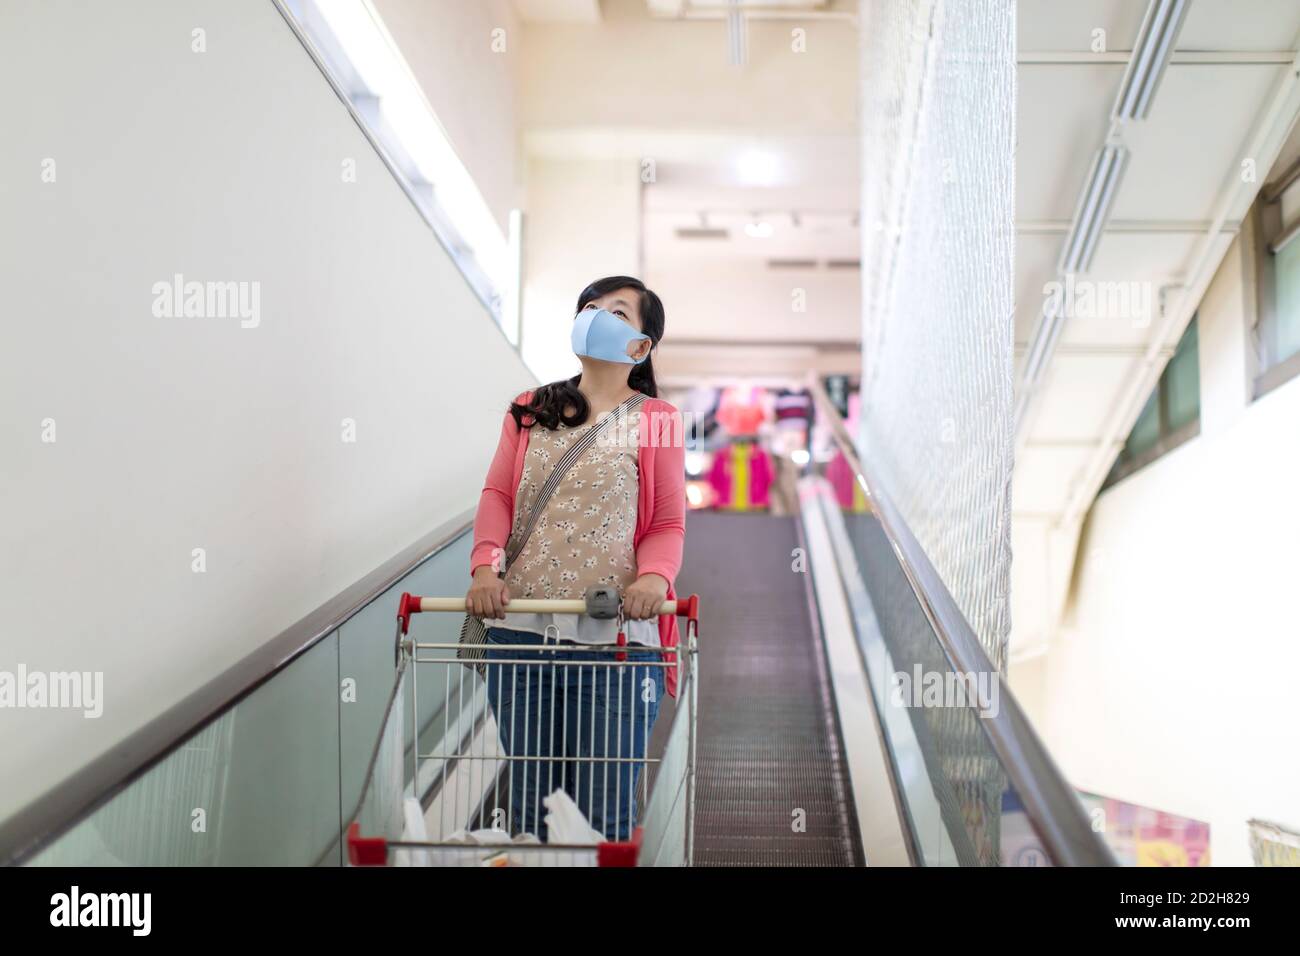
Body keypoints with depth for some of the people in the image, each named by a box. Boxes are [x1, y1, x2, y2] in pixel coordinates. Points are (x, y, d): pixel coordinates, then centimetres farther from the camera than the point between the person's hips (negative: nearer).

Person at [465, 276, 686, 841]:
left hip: (614, 639, -3)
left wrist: (653, 577, -18)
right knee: (527, 804, 11)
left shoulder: (656, 421, 5)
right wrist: (486, 564, -11)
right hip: (520, 631, 3)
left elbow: (669, 524, 3)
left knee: (603, 814, 1)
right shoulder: (528, 411, 15)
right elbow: (497, 495, 7)